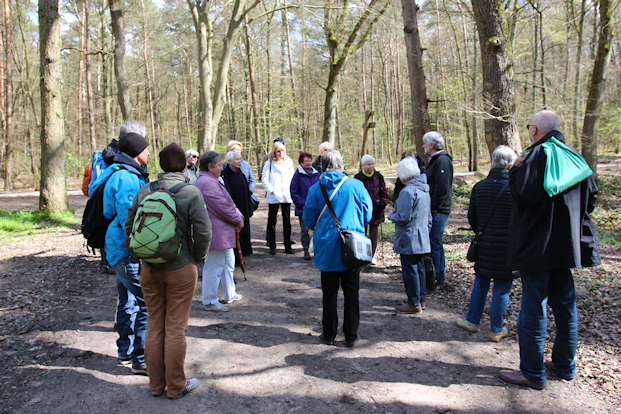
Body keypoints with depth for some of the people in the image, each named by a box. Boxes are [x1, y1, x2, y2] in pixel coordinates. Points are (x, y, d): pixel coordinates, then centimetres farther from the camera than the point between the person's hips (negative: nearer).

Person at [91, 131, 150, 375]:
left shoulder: (128, 175, 16)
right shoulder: (126, 178, -18)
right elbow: (129, 218, -22)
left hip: (121, 250, 11)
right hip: (130, 253, -11)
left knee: (129, 302, 18)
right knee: (146, 302, -7)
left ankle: (126, 353, 31)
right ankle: (141, 360, 2)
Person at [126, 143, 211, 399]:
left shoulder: (144, 191, 0)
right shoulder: (191, 193, -12)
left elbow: (129, 227, 4)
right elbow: (204, 233, -15)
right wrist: (197, 258, 1)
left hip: (149, 269, 4)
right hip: (180, 269, -4)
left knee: (154, 327, 16)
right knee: (175, 329, 7)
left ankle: (156, 384, 29)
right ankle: (176, 386, 20)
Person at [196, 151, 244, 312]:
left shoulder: (213, 181, 17)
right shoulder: (207, 182, -20)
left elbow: (228, 202, 17)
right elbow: (222, 206, -21)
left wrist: (238, 216, 3)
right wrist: (237, 219, -8)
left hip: (223, 231, 12)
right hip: (216, 232, -12)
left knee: (228, 262, 20)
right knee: (214, 266, -2)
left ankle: (230, 294, 33)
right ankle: (210, 301, 10)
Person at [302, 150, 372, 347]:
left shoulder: (315, 189, -4)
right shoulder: (356, 185, -5)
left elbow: (308, 220, 1)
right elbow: (368, 214, 2)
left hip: (327, 249, 1)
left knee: (329, 293, 12)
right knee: (351, 293, 11)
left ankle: (329, 334, 21)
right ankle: (351, 335, 19)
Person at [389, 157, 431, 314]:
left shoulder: (407, 191, -19)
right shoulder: (424, 190, 11)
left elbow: (404, 217, -22)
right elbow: (428, 217, 19)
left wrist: (391, 216, -3)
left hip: (409, 240, -9)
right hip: (422, 239, 9)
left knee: (409, 271, 0)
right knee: (419, 268, 17)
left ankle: (414, 303, 8)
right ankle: (421, 299, 27)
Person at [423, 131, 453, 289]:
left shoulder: (442, 160, -14)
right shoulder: (434, 160, 19)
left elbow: (442, 188, -22)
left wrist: (433, 208, -19)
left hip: (438, 211, -10)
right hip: (433, 211, 10)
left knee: (435, 245, -6)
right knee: (435, 244, 15)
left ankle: (438, 280, 2)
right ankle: (440, 277, 25)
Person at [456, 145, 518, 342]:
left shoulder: (479, 187, -1)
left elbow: (471, 217, 7)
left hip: (484, 246, 4)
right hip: (507, 248, -3)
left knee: (480, 284, 18)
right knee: (501, 289, 7)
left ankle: (472, 321, 28)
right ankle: (496, 331, 20)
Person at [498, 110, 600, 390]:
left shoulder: (537, 155, -15)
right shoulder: (573, 156, 9)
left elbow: (524, 194, -24)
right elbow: (591, 196, 15)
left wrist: (515, 170, -9)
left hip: (536, 245, -8)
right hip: (565, 243, 8)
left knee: (533, 309, 0)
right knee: (565, 305, 17)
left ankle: (533, 373, 10)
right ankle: (564, 365, 31)